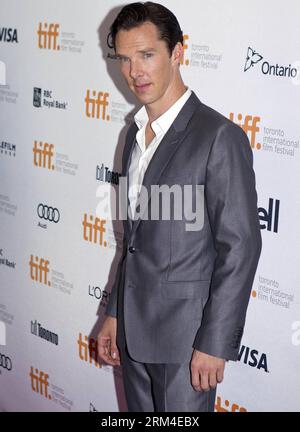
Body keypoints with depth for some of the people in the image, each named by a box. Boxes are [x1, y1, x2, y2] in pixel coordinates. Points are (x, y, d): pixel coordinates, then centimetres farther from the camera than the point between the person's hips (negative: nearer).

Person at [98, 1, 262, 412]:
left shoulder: (220, 136, -16)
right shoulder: (136, 132, 9)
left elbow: (240, 248, -17)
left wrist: (215, 344, -17)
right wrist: (114, 314, 15)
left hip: (184, 332, -7)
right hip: (134, 328, 7)